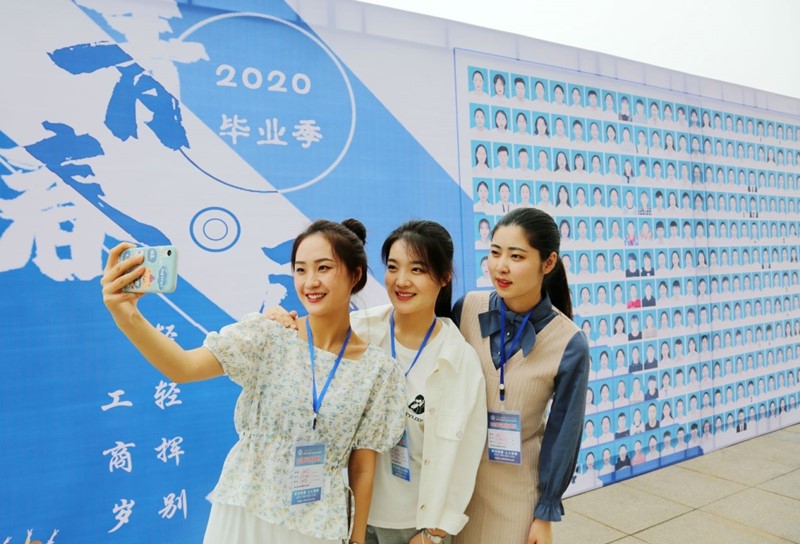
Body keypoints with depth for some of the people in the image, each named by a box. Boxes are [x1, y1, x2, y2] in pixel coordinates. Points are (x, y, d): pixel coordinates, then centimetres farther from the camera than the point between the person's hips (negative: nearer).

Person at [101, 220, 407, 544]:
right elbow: (181, 367, -25)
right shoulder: (266, 335, -11)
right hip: (243, 513, 0)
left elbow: (363, 467, -2)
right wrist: (127, 317, -42)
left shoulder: (379, 370, -8)